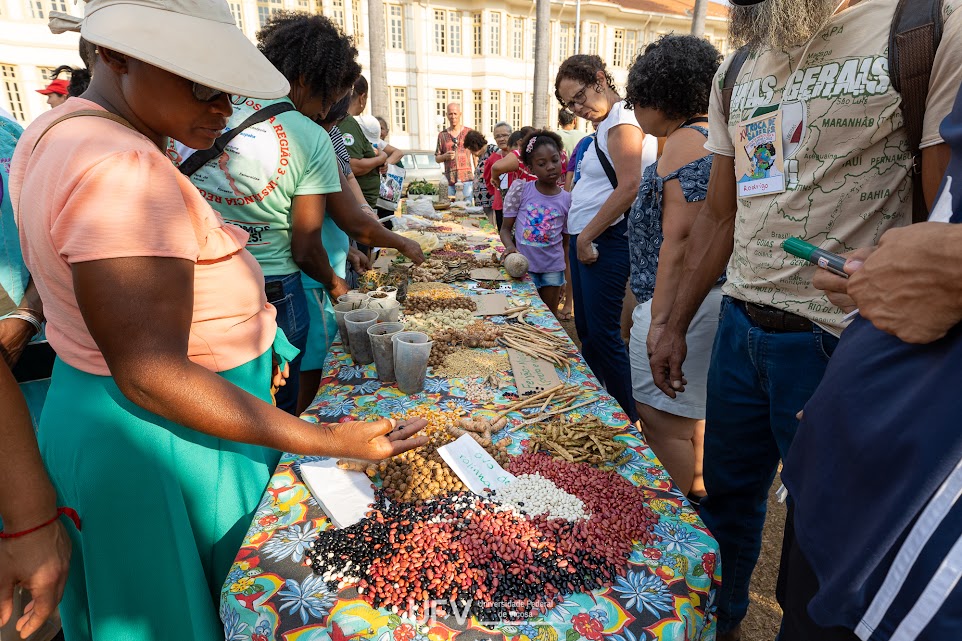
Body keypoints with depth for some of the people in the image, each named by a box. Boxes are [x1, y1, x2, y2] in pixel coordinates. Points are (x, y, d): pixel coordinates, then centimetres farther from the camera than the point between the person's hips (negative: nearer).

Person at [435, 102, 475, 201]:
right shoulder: (442, 135, 12)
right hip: (449, 179, 2)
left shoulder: (469, 132, 8)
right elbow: (437, 158, 15)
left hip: (466, 178, -2)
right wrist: (445, 156, -7)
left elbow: (475, 155, 8)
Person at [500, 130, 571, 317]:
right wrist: (509, 246, -24)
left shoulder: (567, 200, -2)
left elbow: (566, 241, 5)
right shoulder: (521, 191, -7)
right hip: (523, 266, -2)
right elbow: (506, 228, -2)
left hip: (553, 268, 2)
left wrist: (564, 279, 6)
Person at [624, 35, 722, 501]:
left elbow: (679, 241, -21)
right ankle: (699, 502, 38)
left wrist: (661, 320, -21)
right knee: (692, 411, 21)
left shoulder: (687, 140, -13)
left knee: (663, 420, -2)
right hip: (708, 293, 11)